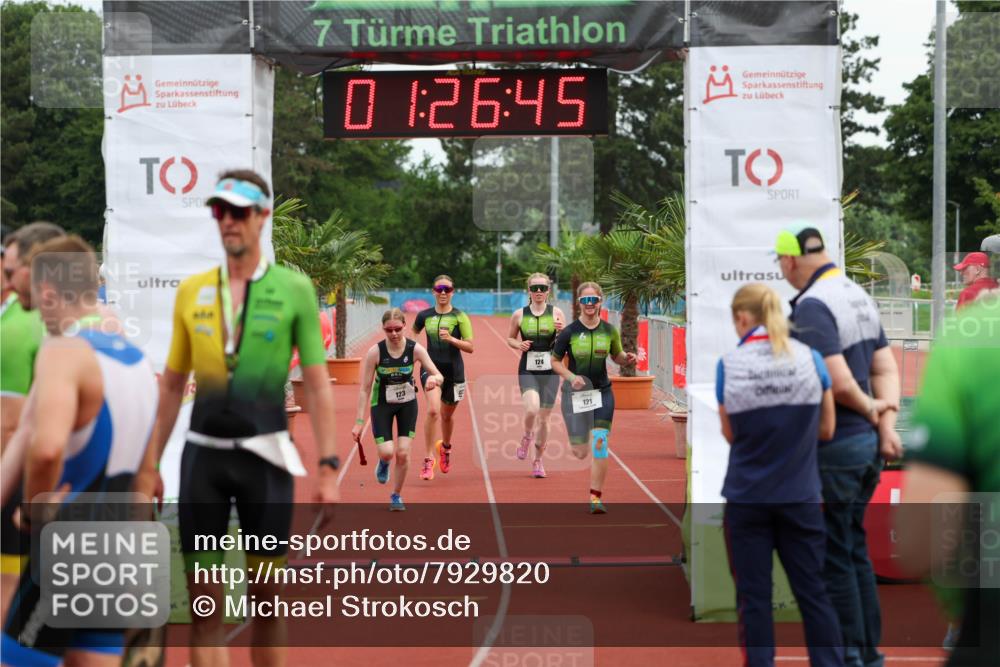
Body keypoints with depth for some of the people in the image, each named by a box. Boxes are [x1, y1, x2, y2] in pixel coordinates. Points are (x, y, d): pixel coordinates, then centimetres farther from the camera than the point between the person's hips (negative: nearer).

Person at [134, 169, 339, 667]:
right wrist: (150, 465, 8)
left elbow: (317, 384, -3)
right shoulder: (191, 291, 6)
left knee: (266, 597, 9)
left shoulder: (294, 289, -2)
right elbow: (172, 386, 11)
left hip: (265, 454, -2)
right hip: (203, 454, 2)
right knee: (204, 602, 3)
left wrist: (328, 467, -9)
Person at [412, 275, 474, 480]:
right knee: (433, 410, -23)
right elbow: (413, 333, 23)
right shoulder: (424, 315, 2)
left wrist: (451, 339, -21)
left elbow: (470, 347, -7)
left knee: (447, 415, 16)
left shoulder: (459, 317, -4)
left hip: (453, 371, 0)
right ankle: (428, 460, -16)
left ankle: (445, 447, 49)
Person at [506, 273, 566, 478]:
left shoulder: (556, 313, 0)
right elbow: (510, 338, 14)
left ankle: (538, 460, 22)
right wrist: (519, 344, -7)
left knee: (544, 418, 6)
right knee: (531, 410, -23)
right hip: (527, 371, -1)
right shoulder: (519, 315, 1)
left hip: (550, 371, 1)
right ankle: (527, 437, 10)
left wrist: (562, 331, -17)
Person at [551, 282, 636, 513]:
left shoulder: (609, 331, -1)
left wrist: (627, 358, -8)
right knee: (580, 453, 0)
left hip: (602, 392, 1)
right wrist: (571, 376, -17)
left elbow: (616, 356, 15)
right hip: (574, 393, -1)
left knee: (600, 446, -9)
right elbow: (555, 361, 0)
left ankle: (595, 498, 2)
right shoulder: (569, 332, -8)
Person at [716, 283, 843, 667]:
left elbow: (731, 434, 1)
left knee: (753, 595, 8)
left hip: (747, 498, -1)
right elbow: (826, 429, 3)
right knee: (812, 591, 10)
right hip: (799, 496, 1)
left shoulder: (728, 366, -9)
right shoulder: (809, 358, -5)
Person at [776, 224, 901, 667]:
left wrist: (870, 409, -6)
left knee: (833, 556, 2)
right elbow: (886, 369, 8)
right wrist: (887, 426, 0)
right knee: (855, 549, 18)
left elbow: (839, 382, -24)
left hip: (833, 447, -9)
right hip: (867, 442, 9)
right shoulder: (858, 294, 10)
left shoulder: (811, 306, -18)